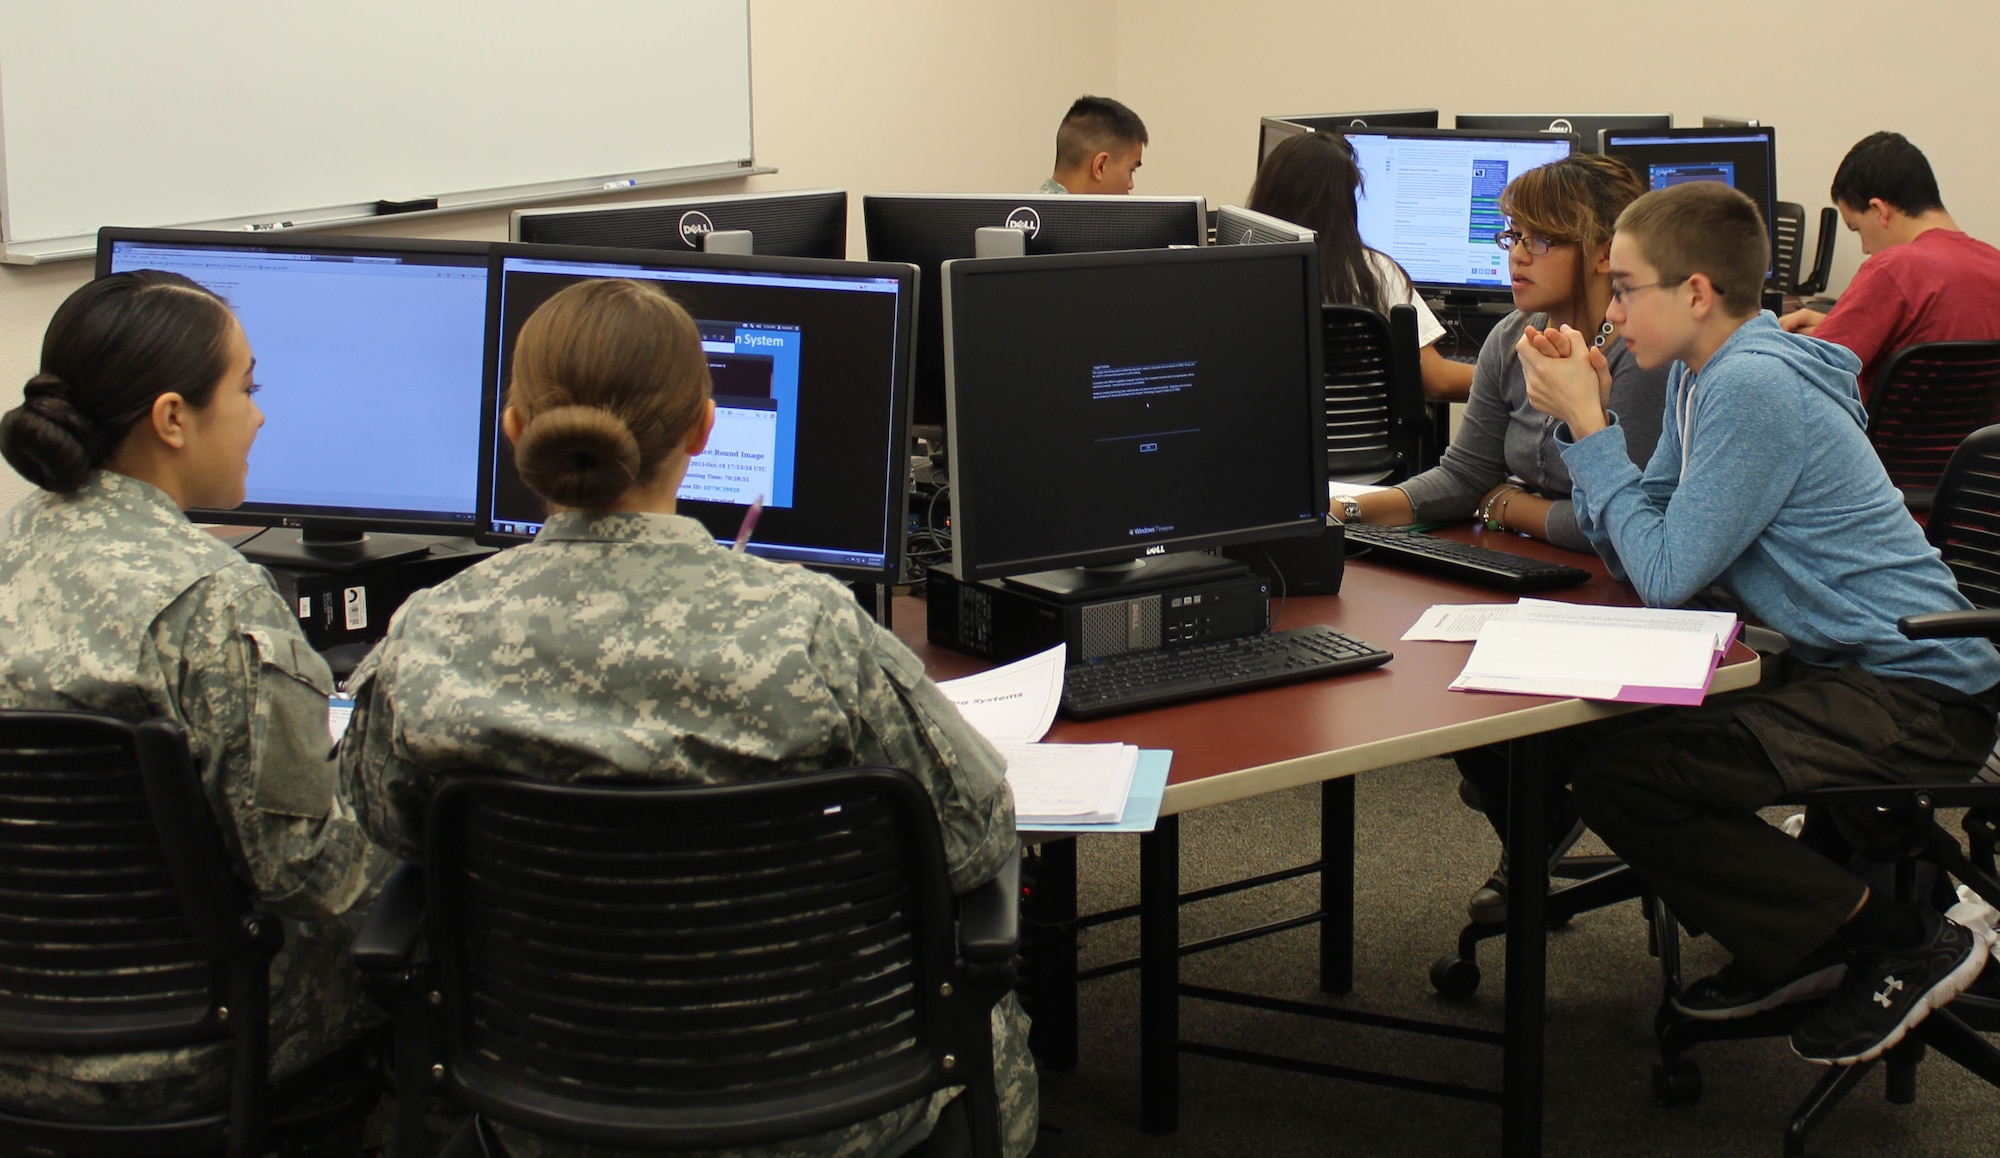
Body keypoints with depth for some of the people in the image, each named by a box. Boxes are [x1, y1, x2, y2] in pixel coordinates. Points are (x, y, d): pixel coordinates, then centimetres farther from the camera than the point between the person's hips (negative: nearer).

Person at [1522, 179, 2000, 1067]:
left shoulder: (1751, 388, -20)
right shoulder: (1705, 374, 10)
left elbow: (1667, 576, -20)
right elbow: (1630, 551, 10)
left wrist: (1590, 425, -13)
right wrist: (1584, 416, 0)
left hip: (1914, 695, -10)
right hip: (1841, 665, 10)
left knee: (1621, 775, -21)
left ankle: (1896, 941, -7)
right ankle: (1799, 944, 17)